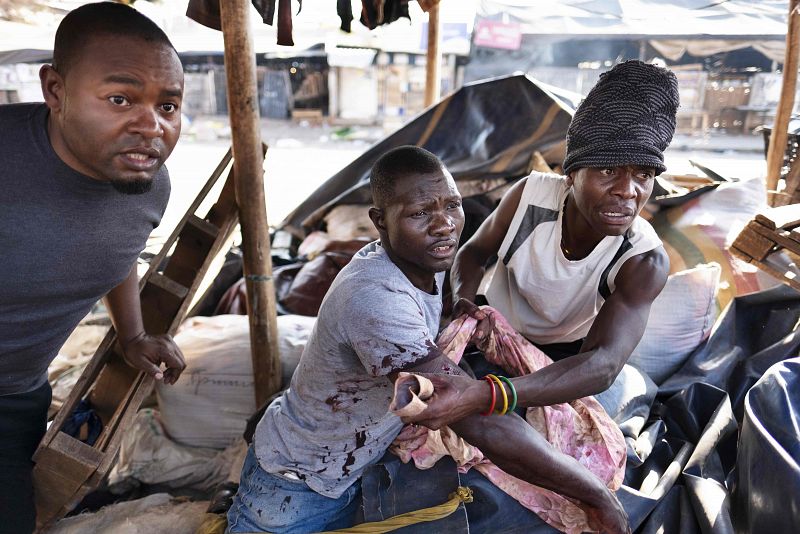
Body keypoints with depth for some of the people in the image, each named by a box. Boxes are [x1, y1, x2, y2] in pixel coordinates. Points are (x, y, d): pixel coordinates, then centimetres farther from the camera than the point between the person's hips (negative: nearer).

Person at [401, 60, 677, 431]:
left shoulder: (645, 262, -32)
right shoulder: (531, 195, -28)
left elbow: (603, 366, -47)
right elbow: (475, 252, -7)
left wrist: (479, 397, -62)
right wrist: (462, 302, -31)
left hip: (567, 355, 0)